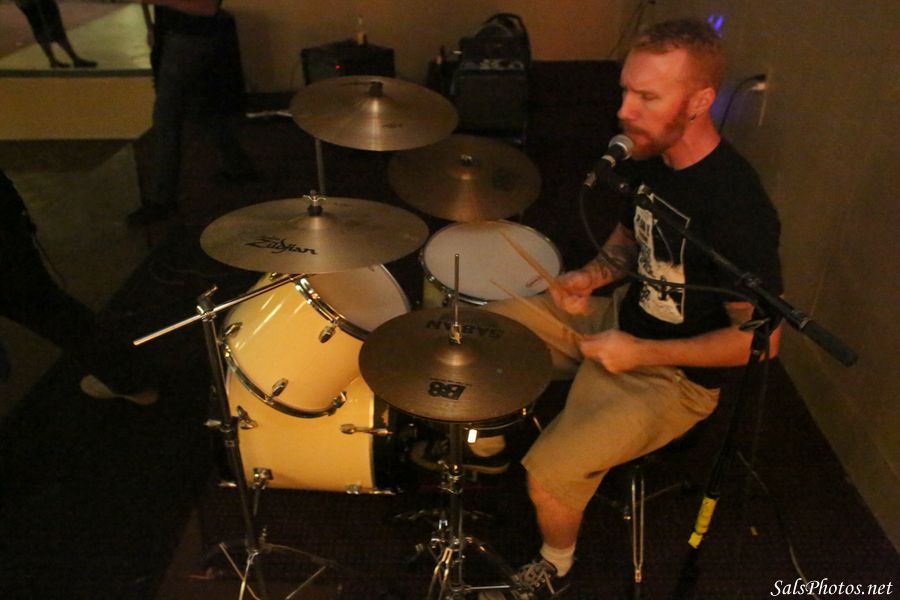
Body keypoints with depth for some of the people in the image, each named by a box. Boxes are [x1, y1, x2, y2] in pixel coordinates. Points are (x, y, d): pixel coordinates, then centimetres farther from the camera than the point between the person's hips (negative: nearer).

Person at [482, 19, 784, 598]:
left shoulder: (736, 206, -29)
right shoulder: (648, 158, -5)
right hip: (622, 314, 8)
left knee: (551, 471, -21)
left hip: (675, 375, -8)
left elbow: (760, 337, -23)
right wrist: (593, 275, -8)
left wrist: (640, 352, -23)